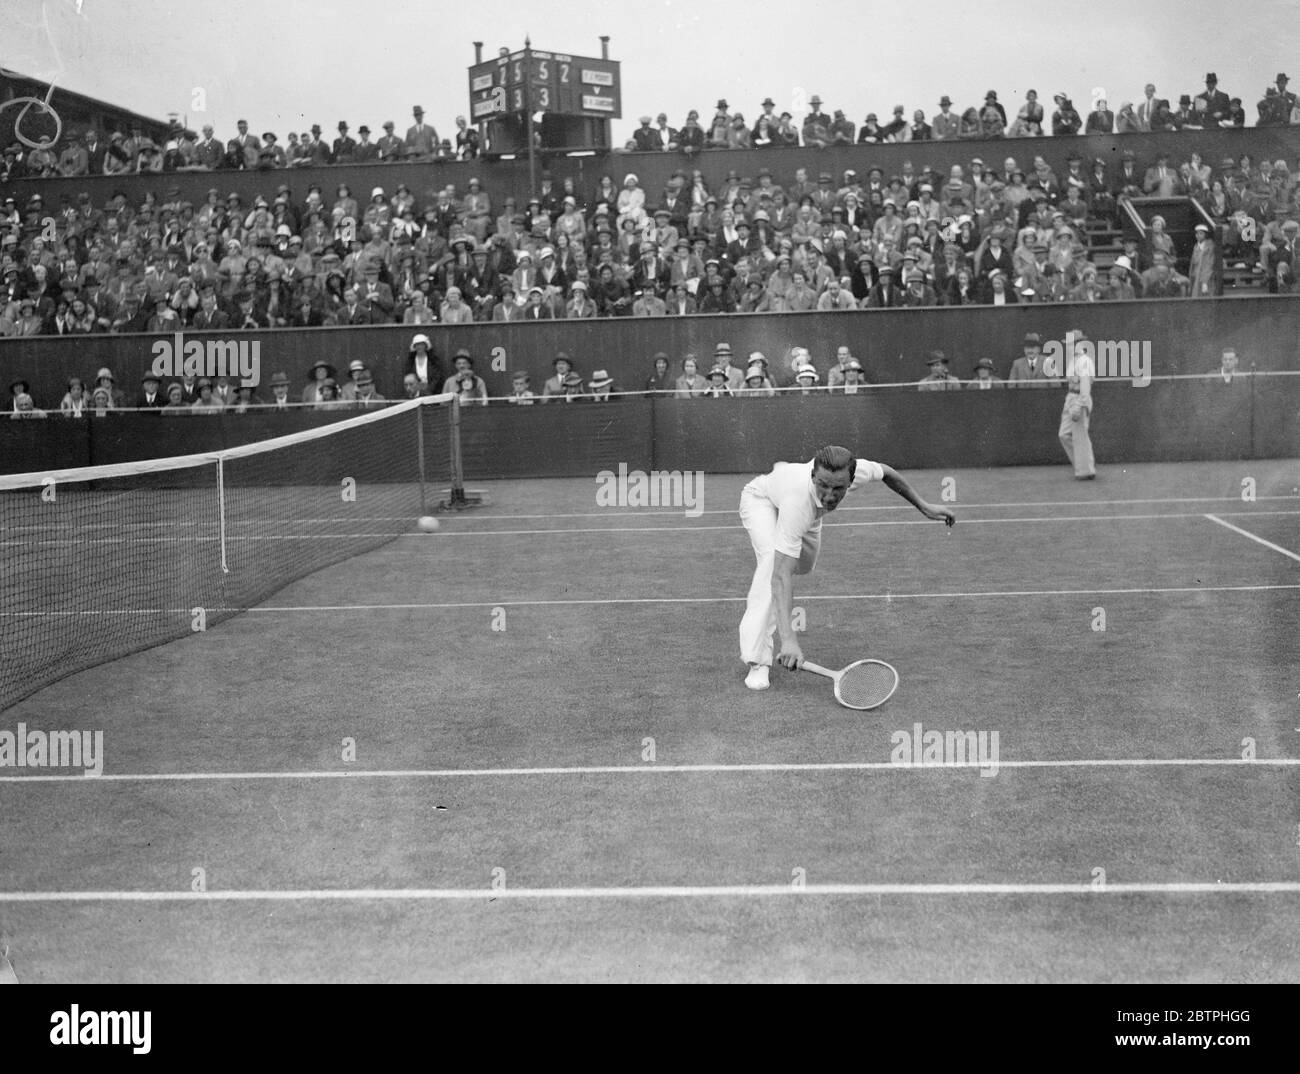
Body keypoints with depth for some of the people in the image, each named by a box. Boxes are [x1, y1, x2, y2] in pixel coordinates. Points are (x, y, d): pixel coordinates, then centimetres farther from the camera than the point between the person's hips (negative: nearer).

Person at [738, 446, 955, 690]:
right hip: (761, 499, -6)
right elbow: (781, 575, -54)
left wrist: (925, 508, -4)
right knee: (773, 558, -33)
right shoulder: (798, 501, -50)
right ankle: (758, 661, -33)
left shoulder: (858, 470, -37)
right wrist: (788, 639, -63)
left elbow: (886, 472, -9)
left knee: (803, 566, 23)